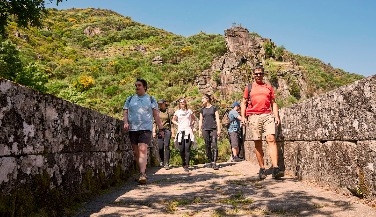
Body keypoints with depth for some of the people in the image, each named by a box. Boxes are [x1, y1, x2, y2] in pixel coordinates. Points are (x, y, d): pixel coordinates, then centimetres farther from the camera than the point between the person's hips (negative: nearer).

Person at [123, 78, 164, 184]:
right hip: (132, 128, 4)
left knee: (143, 150, -17)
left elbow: (156, 115, 10)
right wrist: (125, 122, -6)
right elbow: (125, 112, 14)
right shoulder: (130, 99, 16)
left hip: (146, 128, -4)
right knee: (136, 152, 7)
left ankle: (142, 174, -23)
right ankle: (142, 172, 20)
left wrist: (161, 129, 6)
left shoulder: (151, 99, 11)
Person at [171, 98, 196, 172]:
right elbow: (173, 120, 24)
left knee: (187, 149, -9)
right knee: (181, 149, -1)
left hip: (188, 131, -1)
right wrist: (177, 124, 8)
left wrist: (192, 124, 8)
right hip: (180, 132, 1)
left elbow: (194, 119, 23)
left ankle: (187, 166, -7)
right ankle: (184, 163, 21)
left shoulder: (189, 111, 10)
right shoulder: (177, 112, 10)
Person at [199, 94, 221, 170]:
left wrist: (219, 129, -2)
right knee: (207, 146, 4)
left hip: (213, 129, -3)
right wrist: (199, 130, 9)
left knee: (214, 145, -13)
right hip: (205, 129, 3)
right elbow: (200, 120, 16)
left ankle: (214, 163, -16)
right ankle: (209, 162, 12)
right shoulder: (202, 110, 15)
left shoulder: (214, 108, 6)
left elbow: (217, 119, 4)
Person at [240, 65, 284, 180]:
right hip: (253, 117, 0)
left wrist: (276, 116, 6)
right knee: (258, 143, 0)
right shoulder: (249, 88, 15)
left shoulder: (269, 87, 18)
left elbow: (273, 103, 18)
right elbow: (244, 103, 15)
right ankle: (262, 169, 9)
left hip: (268, 115, 0)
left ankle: (275, 169, -20)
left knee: (271, 139, -15)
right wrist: (243, 117, 2)